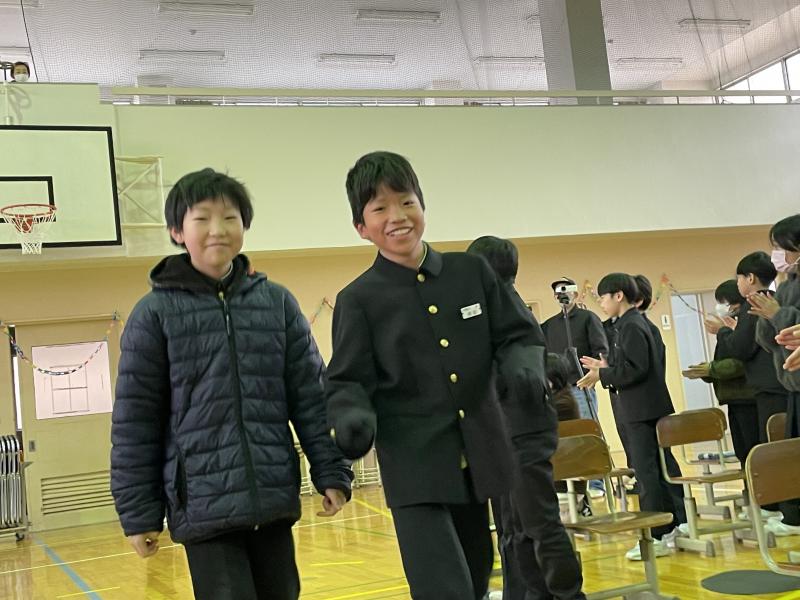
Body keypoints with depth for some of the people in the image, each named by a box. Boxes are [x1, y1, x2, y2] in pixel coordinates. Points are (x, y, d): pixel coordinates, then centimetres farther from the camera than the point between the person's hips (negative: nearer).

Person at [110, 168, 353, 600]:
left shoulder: (278, 302, 5)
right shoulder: (155, 313, -2)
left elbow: (310, 396, 7)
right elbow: (134, 421, -1)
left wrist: (331, 472, 3)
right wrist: (139, 512, -1)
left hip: (274, 499, 3)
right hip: (203, 505, -3)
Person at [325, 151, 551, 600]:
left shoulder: (472, 270, 4)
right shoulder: (359, 299, -4)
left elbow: (518, 335, 6)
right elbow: (348, 382, -5)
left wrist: (525, 370, -16)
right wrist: (352, 418, -26)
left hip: (479, 458, 4)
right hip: (416, 468, -4)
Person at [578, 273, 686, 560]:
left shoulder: (630, 326, -15)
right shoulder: (632, 323, 15)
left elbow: (636, 369, -22)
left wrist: (602, 376, -16)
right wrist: (606, 368, 13)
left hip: (641, 410, -10)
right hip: (651, 407, 10)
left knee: (646, 471, -7)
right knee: (663, 466, 14)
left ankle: (657, 536, -4)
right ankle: (680, 522, 21)